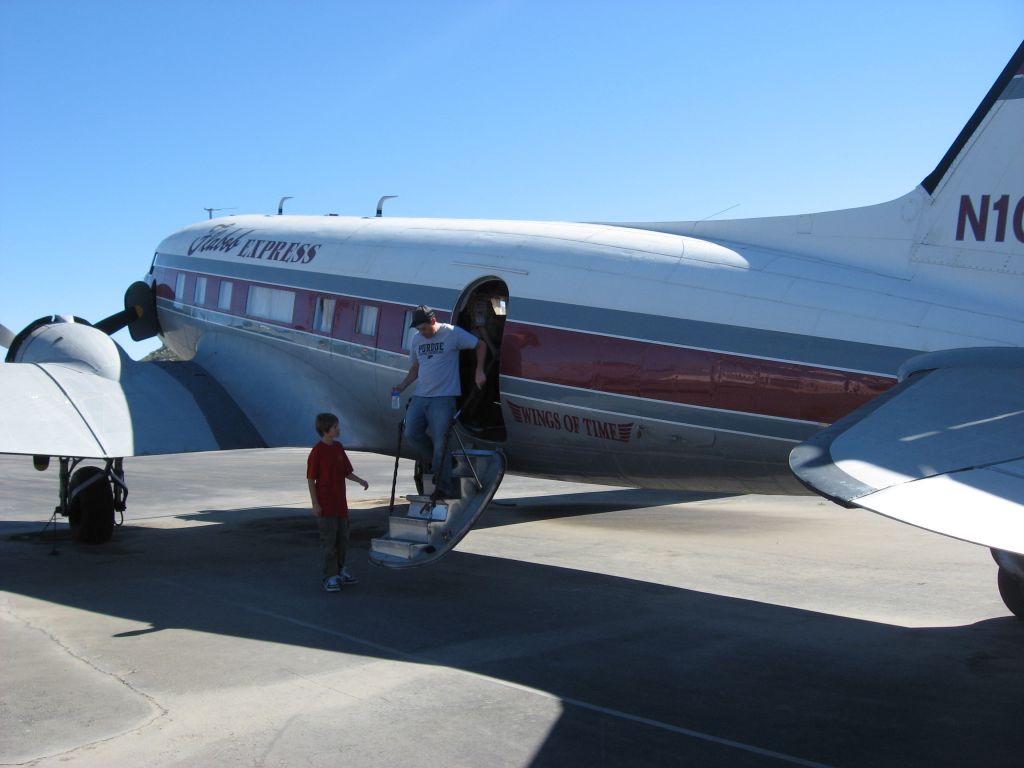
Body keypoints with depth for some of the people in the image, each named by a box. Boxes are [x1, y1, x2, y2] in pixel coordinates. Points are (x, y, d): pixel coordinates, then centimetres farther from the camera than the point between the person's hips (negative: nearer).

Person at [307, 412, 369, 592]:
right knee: (329, 541, -1)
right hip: (325, 505, -7)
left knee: (342, 539, 16)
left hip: (340, 503, 7)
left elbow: (347, 472, 14)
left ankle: (340, 570, 29)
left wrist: (360, 481, -4)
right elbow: (311, 479, -12)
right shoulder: (317, 451, -14)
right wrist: (315, 503, -14)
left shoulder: (339, 448, 7)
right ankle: (330, 577, 6)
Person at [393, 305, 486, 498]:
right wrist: (403, 384, 4)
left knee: (440, 441, -9)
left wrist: (479, 372, -4)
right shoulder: (416, 339, 13)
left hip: (444, 397, -6)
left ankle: (444, 485, 0)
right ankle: (436, 462, 13)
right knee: (411, 433, -8)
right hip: (420, 396, 6)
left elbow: (480, 345, 4)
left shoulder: (452, 333, -5)